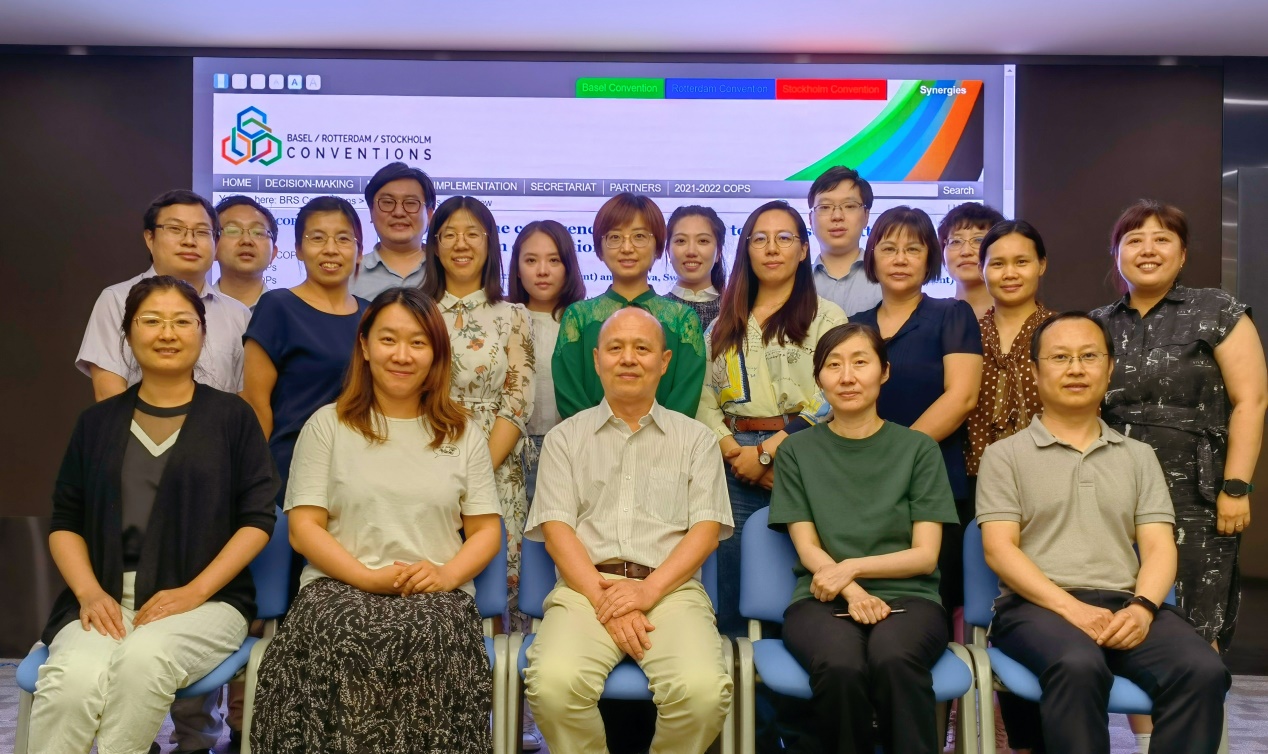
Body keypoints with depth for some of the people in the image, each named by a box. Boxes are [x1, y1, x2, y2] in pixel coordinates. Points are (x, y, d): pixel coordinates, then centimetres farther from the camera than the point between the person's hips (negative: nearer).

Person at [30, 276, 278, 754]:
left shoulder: (232, 416, 6)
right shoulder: (98, 422, 15)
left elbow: (258, 518, 0)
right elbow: (65, 522, 13)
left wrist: (194, 592, -10)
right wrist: (90, 592, -5)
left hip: (206, 600, -2)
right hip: (106, 600, 2)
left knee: (144, 658, -34)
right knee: (74, 678, -30)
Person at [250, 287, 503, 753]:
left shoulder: (462, 432, 15)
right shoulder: (327, 425, 10)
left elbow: (487, 530, 11)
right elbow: (304, 528, 3)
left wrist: (447, 575, -10)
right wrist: (369, 577, -13)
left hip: (435, 595, 1)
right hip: (341, 587, -1)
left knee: (426, 640, -35)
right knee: (338, 639, -36)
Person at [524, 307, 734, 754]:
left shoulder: (695, 439, 16)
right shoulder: (565, 438, 15)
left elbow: (707, 528, 5)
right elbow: (556, 528, 3)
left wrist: (648, 589, -11)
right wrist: (604, 600, -12)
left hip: (671, 588, 0)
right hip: (586, 587, 0)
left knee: (701, 689, -29)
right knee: (554, 682, -30)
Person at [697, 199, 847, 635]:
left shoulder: (826, 318, 5)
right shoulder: (724, 325, 17)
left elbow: (831, 401, -7)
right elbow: (704, 402, 8)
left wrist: (767, 451, -11)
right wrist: (737, 452, -8)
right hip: (733, 467, 3)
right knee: (729, 595, 5)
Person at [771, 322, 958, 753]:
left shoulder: (918, 449, 10)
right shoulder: (797, 452, 12)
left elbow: (925, 554, 5)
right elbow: (807, 548, 5)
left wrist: (852, 567, -11)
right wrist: (852, 592, -15)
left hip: (906, 596, 0)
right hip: (823, 599, 1)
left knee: (894, 659, -36)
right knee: (840, 667, -34)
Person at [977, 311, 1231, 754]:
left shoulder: (1139, 457, 20)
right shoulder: (1005, 455, 8)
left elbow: (1159, 547, 10)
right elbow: (999, 549, -2)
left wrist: (1142, 607, -12)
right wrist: (1069, 607, -16)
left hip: (1125, 605, 4)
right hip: (1036, 604, -3)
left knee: (1203, 671, -27)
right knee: (1079, 666, -36)